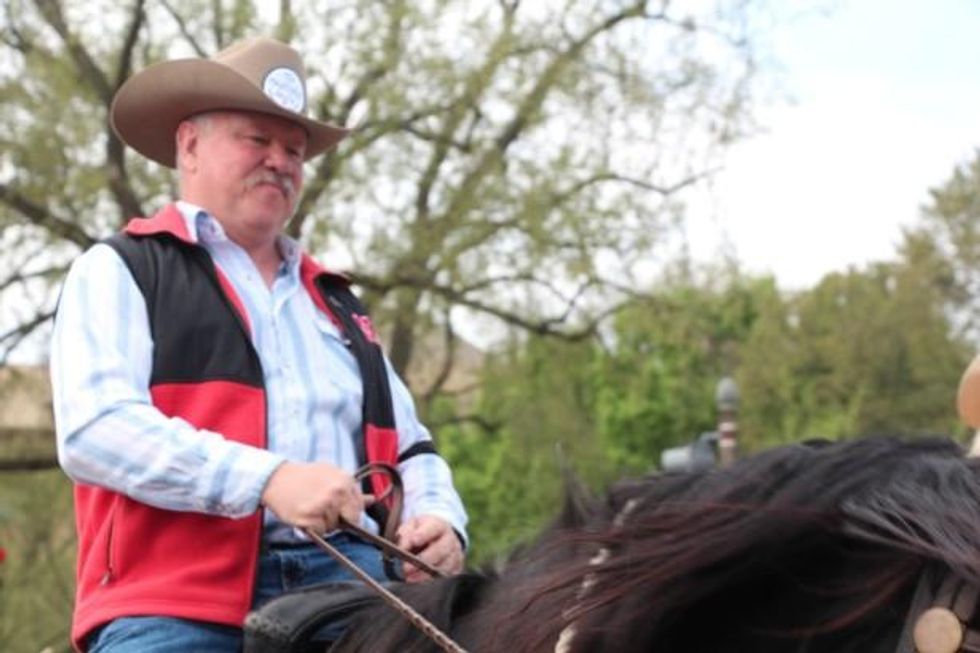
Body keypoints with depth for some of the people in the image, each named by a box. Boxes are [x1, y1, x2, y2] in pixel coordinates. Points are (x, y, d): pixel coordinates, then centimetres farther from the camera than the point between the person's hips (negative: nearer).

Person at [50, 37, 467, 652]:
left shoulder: (333, 300, 29)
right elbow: (95, 429, -6)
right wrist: (267, 480, -18)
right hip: (179, 600, -4)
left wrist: (438, 520, 6)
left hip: (348, 583, 4)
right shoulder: (119, 272, 11)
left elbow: (409, 449, 30)